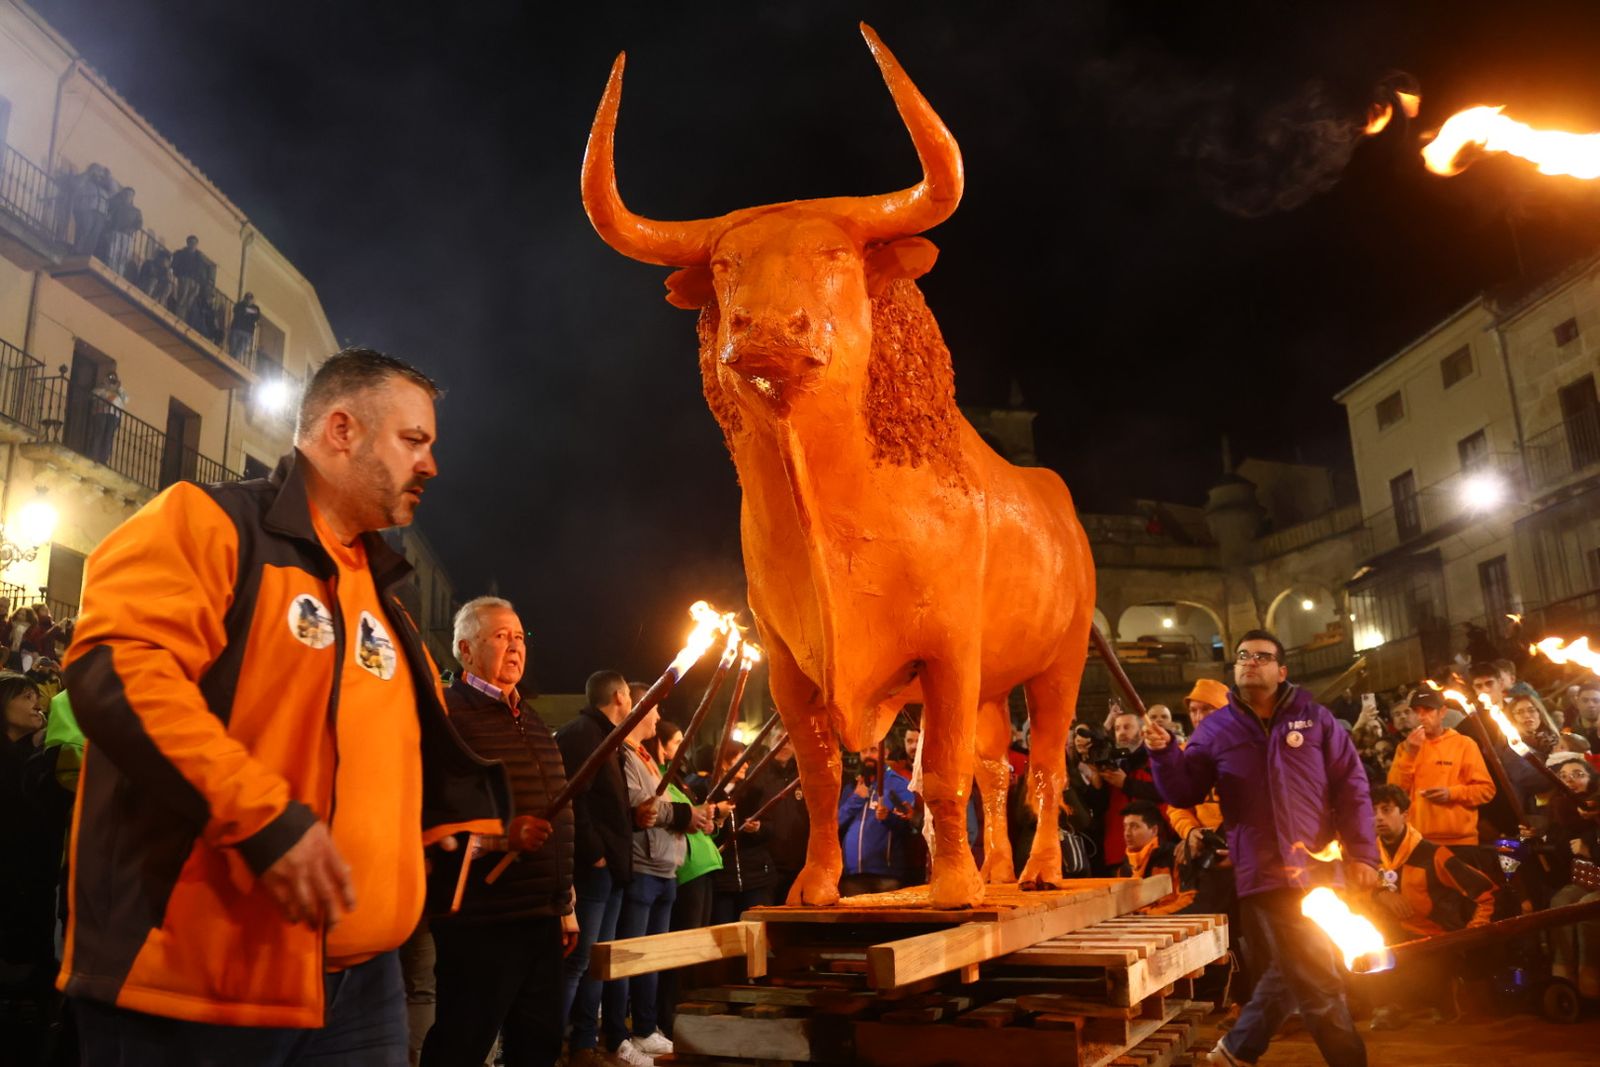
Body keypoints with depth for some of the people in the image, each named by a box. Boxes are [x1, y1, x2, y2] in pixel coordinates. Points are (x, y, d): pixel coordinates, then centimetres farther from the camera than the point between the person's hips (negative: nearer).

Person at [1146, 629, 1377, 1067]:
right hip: (1263, 876, -3)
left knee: (1290, 973, 13)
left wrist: (1362, 853, -2)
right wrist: (1165, 753, -17)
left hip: (1317, 869, 3)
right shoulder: (1214, 730, 4)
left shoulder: (1315, 718, 6)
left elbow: (1351, 786, 5)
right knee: (1319, 982, -1)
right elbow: (1184, 793, 2)